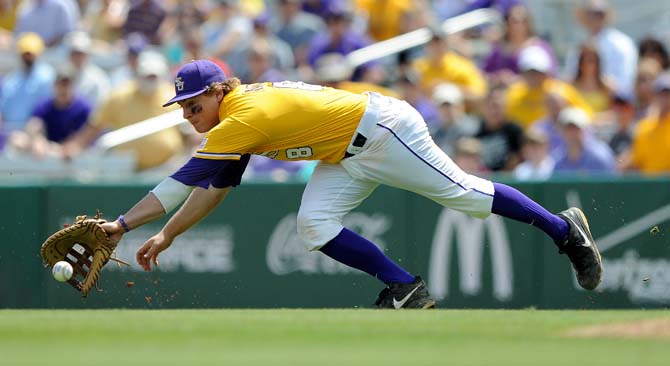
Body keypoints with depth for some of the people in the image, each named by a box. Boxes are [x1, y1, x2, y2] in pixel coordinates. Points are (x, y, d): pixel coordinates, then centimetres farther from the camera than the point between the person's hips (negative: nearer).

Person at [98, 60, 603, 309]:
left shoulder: (243, 118, -24)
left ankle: (565, 229, 13)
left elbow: (183, 181, -26)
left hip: (382, 128, -9)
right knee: (315, 228, -4)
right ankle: (406, 290, 1)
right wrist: (166, 236, 6)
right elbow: (214, 188, 11)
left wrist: (122, 225, -25)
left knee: (462, 194, -2)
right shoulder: (238, 112, 5)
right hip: (349, 158, 9)